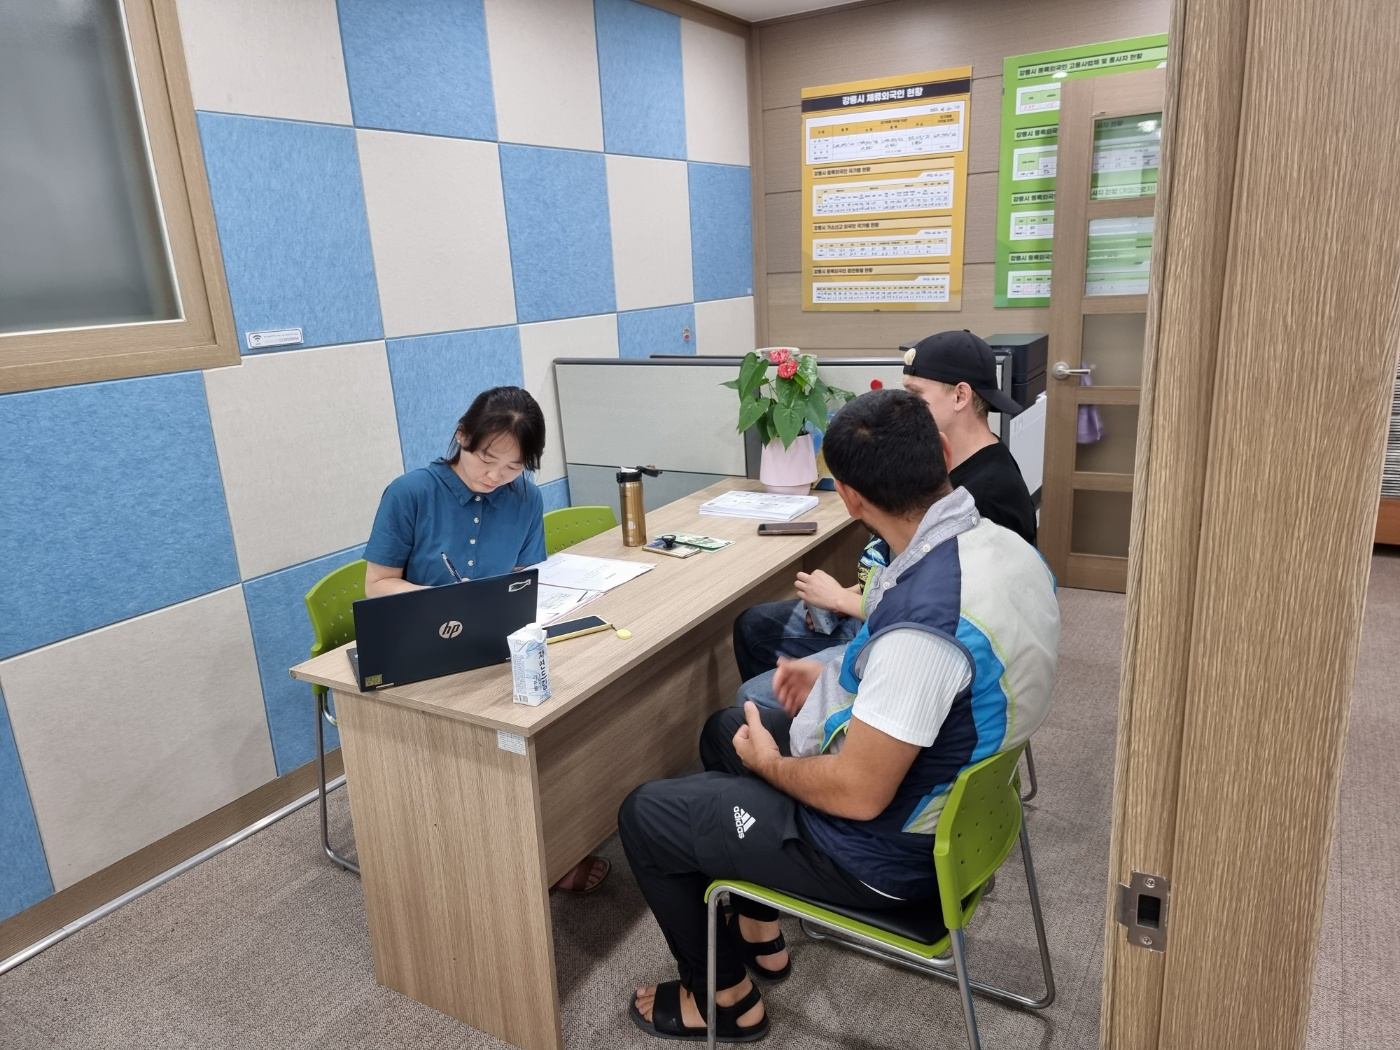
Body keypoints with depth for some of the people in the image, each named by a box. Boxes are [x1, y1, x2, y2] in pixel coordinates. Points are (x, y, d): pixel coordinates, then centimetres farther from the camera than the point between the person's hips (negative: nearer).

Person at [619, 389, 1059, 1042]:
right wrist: (839, 680, 8)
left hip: (887, 848, -9)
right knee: (725, 730, 25)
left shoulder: (924, 615, -37)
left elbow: (859, 794, -29)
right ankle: (760, 935, 38)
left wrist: (769, 763, -10)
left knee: (643, 816, 4)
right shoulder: (1006, 546, -8)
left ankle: (726, 999, 25)